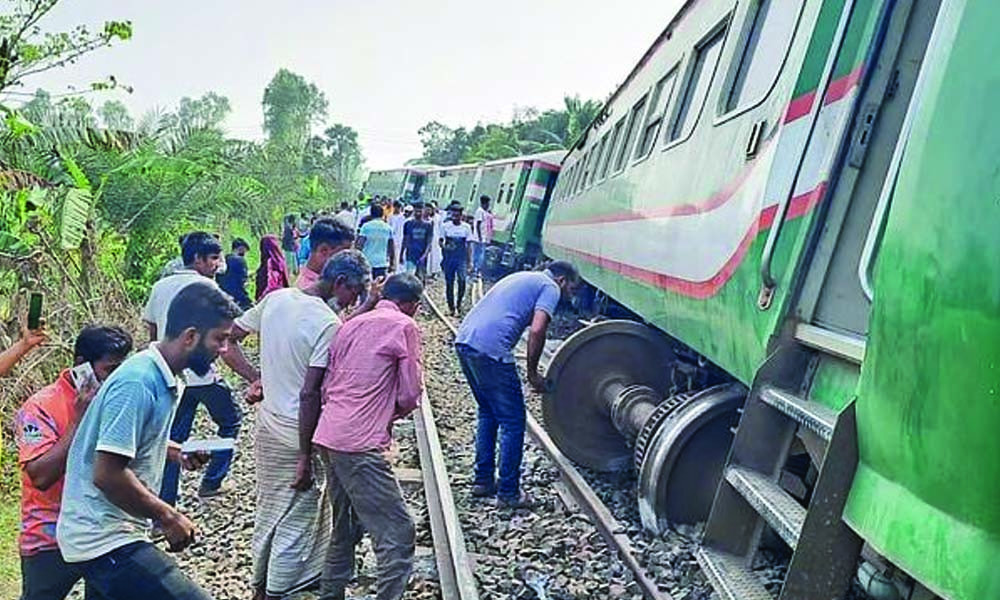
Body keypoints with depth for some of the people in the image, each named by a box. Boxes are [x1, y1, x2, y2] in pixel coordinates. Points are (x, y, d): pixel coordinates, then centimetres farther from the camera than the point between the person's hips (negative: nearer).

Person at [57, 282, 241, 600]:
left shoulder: (163, 379, 8)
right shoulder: (137, 383, -22)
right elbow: (107, 474, -25)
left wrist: (175, 452, 7)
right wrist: (168, 517, -15)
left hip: (114, 531, 10)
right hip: (104, 540, -10)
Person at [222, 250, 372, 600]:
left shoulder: (275, 299, 0)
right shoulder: (329, 324, -21)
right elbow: (309, 394, -24)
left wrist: (257, 379, 5)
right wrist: (306, 457, -18)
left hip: (267, 424, 8)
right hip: (298, 434, -8)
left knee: (268, 512, 23)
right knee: (297, 521, 9)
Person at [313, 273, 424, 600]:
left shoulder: (351, 325, 18)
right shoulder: (404, 326, -3)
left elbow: (327, 387, 16)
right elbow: (410, 394, -6)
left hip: (329, 435, 9)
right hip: (359, 443, -9)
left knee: (346, 527, 20)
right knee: (397, 533, -5)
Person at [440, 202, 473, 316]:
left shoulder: (466, 227, 1)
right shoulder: (445, 226, 2)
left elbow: (468, 245, 5)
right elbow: (441, 241, 8)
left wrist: (468, 261, 2)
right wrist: (444, 246, -16)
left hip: (461, 258, -1)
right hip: (448, 258, 1)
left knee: (462, 279, -20)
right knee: (449, 283, 5)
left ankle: (459, 302, 0)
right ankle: (451, 307, 17)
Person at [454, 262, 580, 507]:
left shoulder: (522, 278, 29)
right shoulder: (550, 287, 4)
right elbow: (537, 331, -12)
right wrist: (532, 372, 0)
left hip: (464, 340, 9)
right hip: (490, 349, -9)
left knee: (488, 413, 23)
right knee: (513, 422, 2)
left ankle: (482, 481, 28)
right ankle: (508, 493, 8)